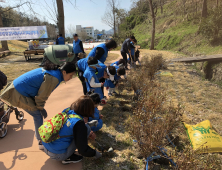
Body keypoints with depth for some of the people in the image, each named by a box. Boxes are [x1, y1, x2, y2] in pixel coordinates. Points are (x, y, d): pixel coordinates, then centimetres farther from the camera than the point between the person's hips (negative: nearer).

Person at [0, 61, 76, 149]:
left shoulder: (54, 71, 4)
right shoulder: (54, 78, -25)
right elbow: (42, 95, -16)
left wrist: (40, 107, 15)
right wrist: (41, 108, 0)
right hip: (20, 94, -9)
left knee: (38, 115, 17)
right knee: (38, 115, 0)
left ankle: (40, 137, 34)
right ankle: (41, 142, 14)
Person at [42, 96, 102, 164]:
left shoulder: (67, 111, 0)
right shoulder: (79, 123, -22)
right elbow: (83, 150, -19)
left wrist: (88, 134, 18)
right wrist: (95, 153, 0)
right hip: (57, 155, -7)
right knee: (87, 128, -8)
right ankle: (68, 157, 0)